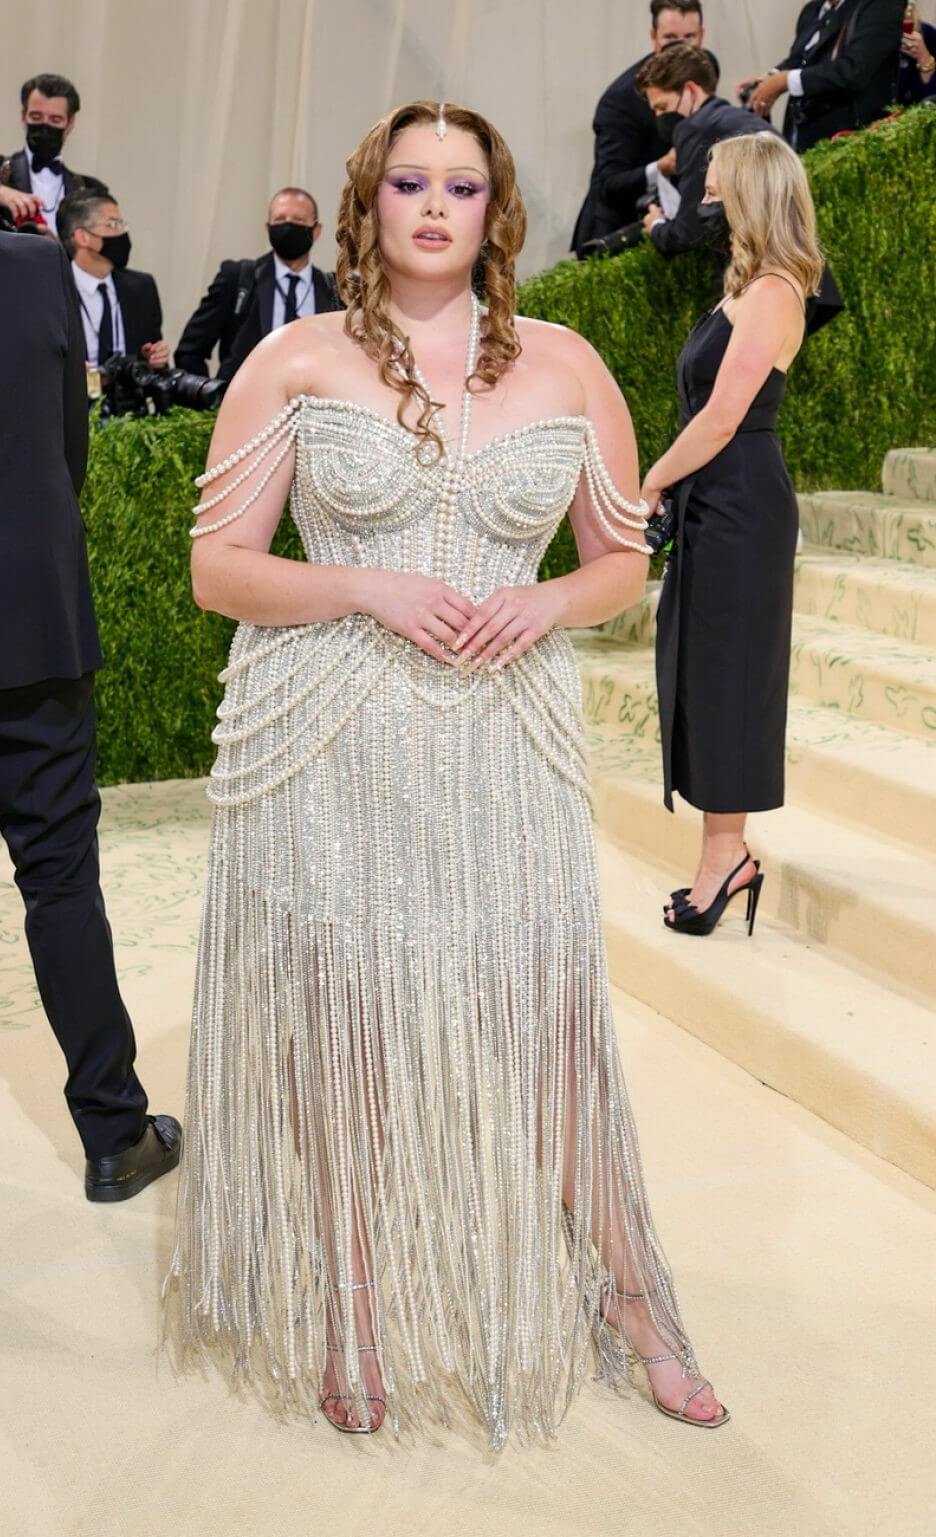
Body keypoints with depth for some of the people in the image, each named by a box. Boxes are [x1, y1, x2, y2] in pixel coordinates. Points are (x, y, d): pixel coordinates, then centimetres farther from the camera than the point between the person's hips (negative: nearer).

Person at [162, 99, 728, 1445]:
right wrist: (371, 589, -15)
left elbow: (624, 557, 13)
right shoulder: (295, 361, 2)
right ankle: (357, 1321, 25)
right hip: (327, 750, -1)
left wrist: (543, 604, -8)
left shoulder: (565, 364, 7)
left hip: (504, 749, 1)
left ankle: (624, 1296, 24)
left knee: (539, 1017, 3)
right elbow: (217, 567, 0)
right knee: (340, 1021, 5)